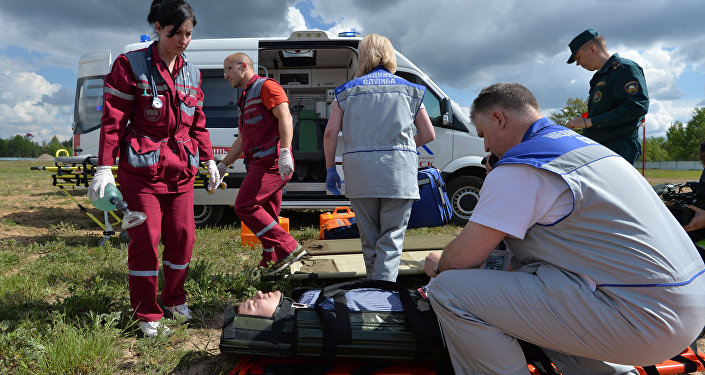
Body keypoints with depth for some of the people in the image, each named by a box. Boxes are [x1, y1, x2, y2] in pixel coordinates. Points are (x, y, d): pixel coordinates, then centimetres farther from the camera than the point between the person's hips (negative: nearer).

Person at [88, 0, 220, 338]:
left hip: (181, 170, 5)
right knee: (146, 240, -2)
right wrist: (104, 167, -12)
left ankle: (174, 299, 26)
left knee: (183, 237, 6)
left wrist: (209, 161, 14)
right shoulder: (131, 65, -4)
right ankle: (147, 314, 13)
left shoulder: (192, 74, 11)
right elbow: (113, 119, -6)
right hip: (141, 169, -5)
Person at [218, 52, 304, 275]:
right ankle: (270, 263, 12)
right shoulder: (245, 99, 28)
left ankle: (289, 249, -15)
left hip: (272, 161, -10)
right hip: (260, 164, 10)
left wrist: (284, 152, -27)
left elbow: (285, 118, -15)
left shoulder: (266, 86, 0)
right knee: (267, 218, 7)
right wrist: (222, 167, 26)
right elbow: (241, 141, 30)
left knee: (245, 206, -16)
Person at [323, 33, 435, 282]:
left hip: (359, 170, 2)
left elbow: (330, 133, 2)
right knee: (392, 238, 5)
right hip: (398, 169, -1)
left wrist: (330, 169, 11)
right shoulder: (410, 89, 10)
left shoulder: (347, 91, 10)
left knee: (369, 239, 16)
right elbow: (428, 135, 10)